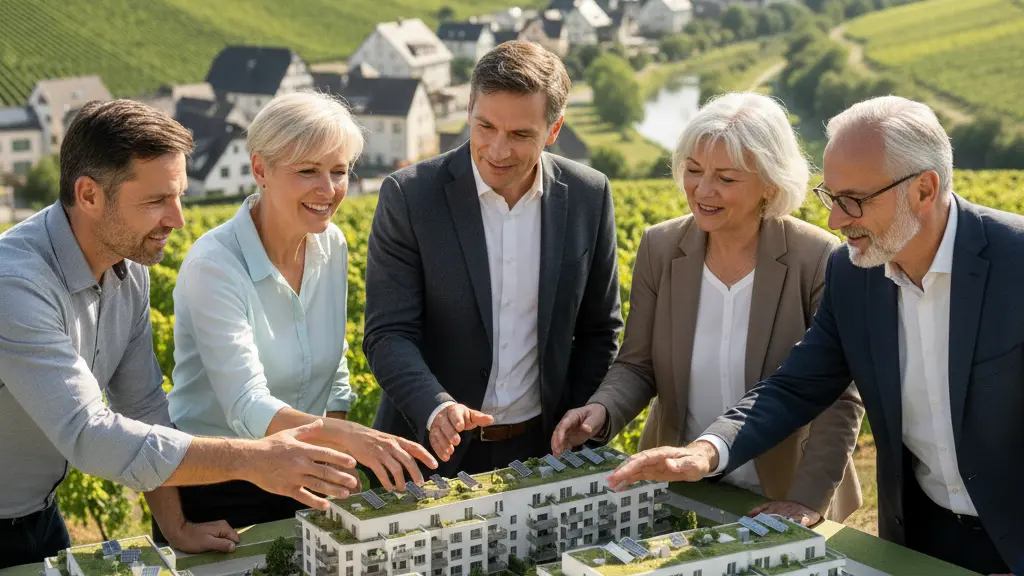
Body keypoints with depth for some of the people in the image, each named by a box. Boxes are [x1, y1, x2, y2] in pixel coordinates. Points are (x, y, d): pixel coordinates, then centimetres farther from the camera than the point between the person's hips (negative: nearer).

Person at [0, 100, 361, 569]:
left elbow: (142, 405, 4)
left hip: (39, 516, 7)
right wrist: (252, 459, -38)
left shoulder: (129, 269, -4)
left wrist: (176, 528, -1)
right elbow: (89, 436, -37)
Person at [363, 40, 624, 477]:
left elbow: (599, 330, 6)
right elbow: (389, 334, -14)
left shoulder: (588, 196, -3)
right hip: (430, 448, -2)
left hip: (542, 450, 2)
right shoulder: (408, 195, -11)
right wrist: (436, 409, -31)